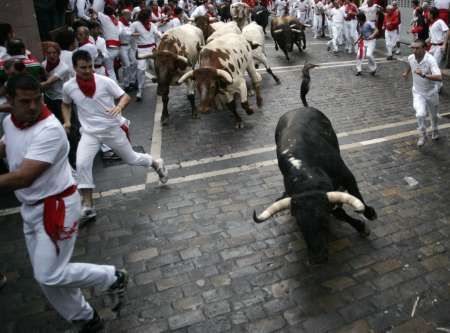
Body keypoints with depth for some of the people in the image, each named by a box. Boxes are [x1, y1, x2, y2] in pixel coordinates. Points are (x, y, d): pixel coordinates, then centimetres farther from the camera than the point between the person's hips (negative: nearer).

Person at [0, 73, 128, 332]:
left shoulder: (50, 130, -25)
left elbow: (23, 177, -31)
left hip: (56, 206, -8)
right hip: (31, 208, 9)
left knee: (50, 275, -5)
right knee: (45, 276, 14)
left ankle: (113, 277, 18)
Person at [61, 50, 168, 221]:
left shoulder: (105, 81, -13)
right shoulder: (68, 87, -4)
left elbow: (125, 96, -7)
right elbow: (66, 104, 16)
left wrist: (119, 106, -29)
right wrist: (67, 121, -2)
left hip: (112, 129, -1)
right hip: (89, 132, 2)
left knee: (131, 159, 12)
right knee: (82, 164, -17)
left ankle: (157, 164, 45)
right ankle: (88, 206, -5)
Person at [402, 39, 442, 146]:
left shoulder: (430, 60, -28)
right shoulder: (410, 58, -12)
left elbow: (439, 77, -40)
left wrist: (424, 75, -51)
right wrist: (407, 72, 30)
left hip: (431, 93, -2)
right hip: (418, 93, 2)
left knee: (433, 115, 20)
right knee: (420, 114, -21)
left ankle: (434, 130, 52)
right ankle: (422, 135, 3)